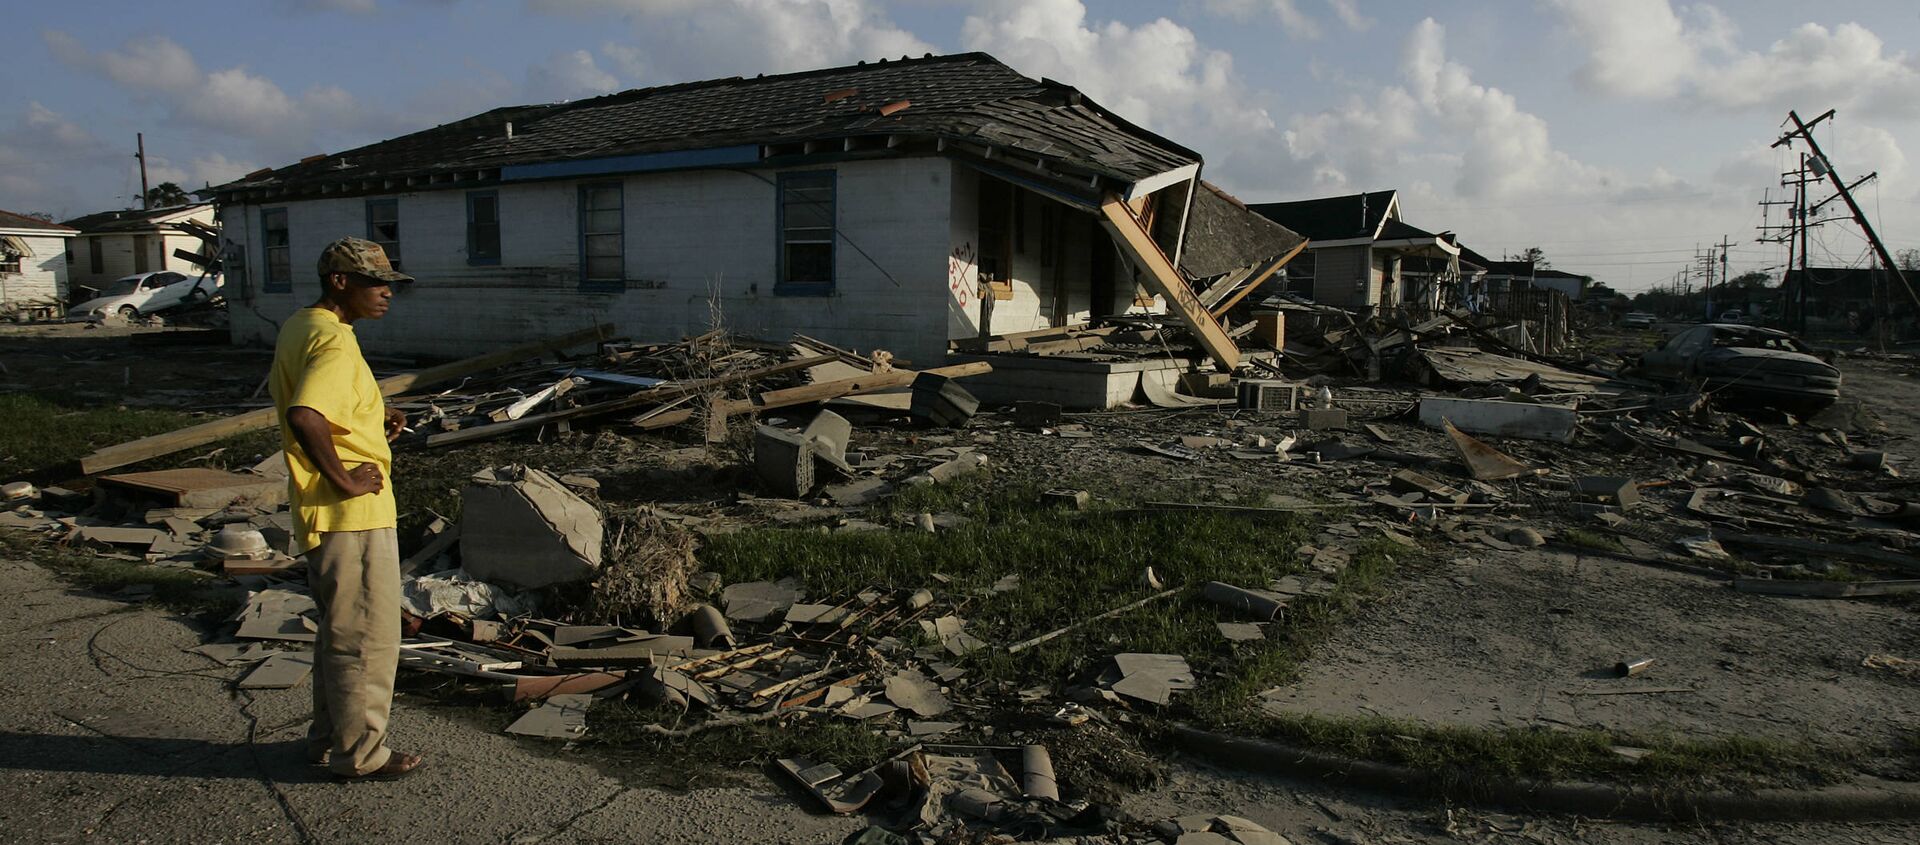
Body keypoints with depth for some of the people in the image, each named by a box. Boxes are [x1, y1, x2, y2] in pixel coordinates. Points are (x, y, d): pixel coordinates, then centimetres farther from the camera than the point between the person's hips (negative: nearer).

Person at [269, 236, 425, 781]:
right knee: (366, 635, 3)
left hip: (324, 513, 10)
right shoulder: (334, 342, -21)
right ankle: (360, 754, 17)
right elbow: (303, 416, -36)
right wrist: (343, 481, -24)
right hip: (353, 515, -10)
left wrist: (375, 421, 11)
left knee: (340, 630, 22)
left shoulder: (299, 328, 11)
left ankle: (330, 736, 35)